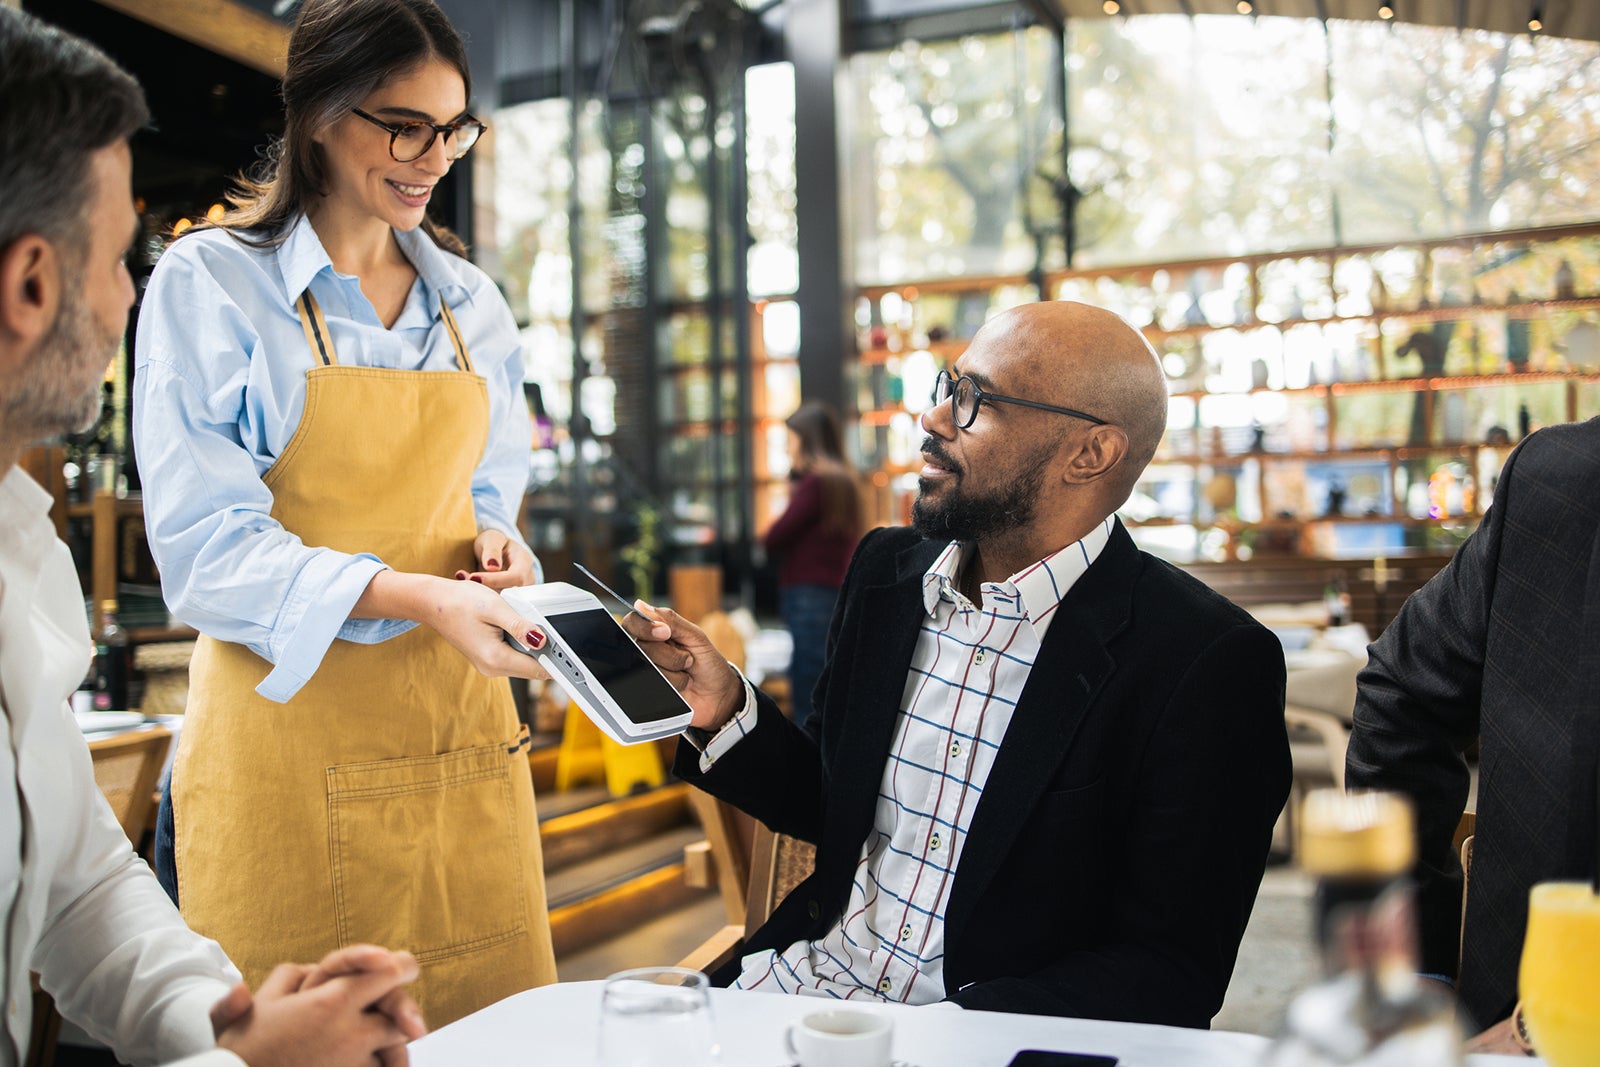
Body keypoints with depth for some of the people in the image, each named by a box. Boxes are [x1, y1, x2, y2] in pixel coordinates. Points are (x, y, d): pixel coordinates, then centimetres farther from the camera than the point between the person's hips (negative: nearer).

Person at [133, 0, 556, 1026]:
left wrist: (495, 543, -4)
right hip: (286, 734, -4)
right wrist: (416, 597, -23)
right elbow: (204, 547, -11)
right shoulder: (209, 282, -4)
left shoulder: (472, 301, 12)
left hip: (458, 732, 5)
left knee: (495, 1023, 8)